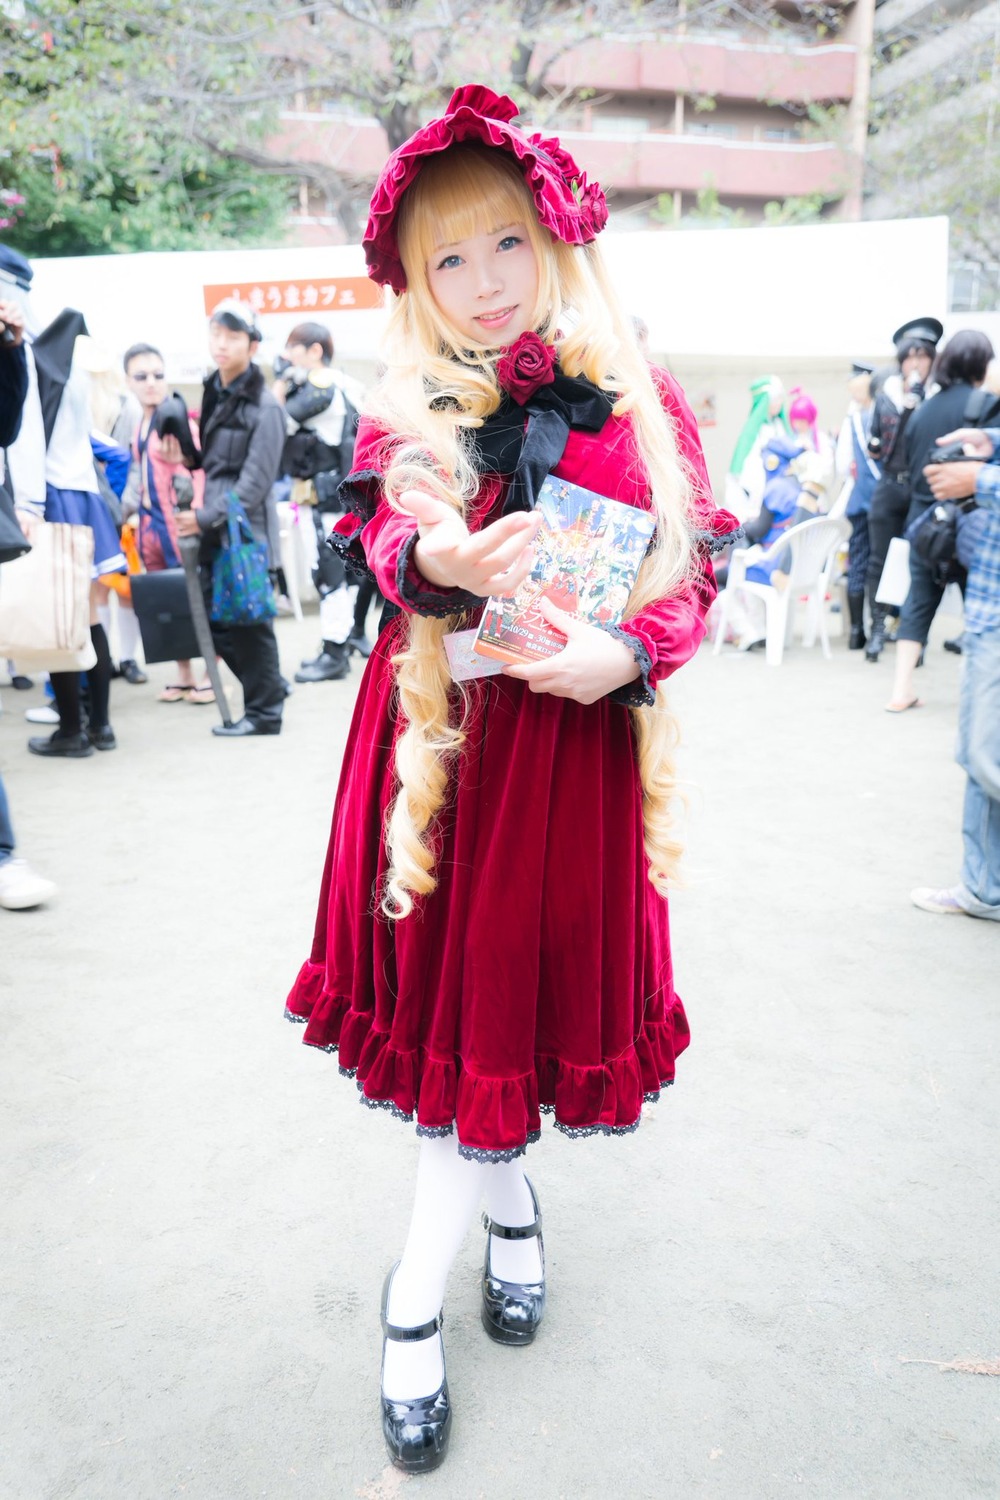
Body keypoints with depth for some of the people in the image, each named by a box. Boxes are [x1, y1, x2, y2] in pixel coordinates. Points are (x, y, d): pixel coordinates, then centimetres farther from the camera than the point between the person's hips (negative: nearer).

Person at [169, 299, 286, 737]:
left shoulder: (263, 406, -10)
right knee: (214, 618, 10)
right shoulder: (214, 393, 13)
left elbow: (255, 480, -15)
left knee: (249, 620, -1)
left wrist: (207, 518, -17)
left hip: (247, 528, -8)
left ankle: (263, 712, 12)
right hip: (215, 528, 8)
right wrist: (187, 458, 1)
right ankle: (270, 686, 27)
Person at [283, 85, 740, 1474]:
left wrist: (625, 649, -19)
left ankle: (415, 1295, 26)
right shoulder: (405, 413, 6)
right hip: (441, 726, 1)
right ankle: (510, 1203, 33)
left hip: (572, 733, 0)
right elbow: (386, 540, -10)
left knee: (514, 981, 6)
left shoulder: (639, 402, 4)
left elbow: (694, 566, 1)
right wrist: (437, 560, -34)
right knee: (452, 973, 6)